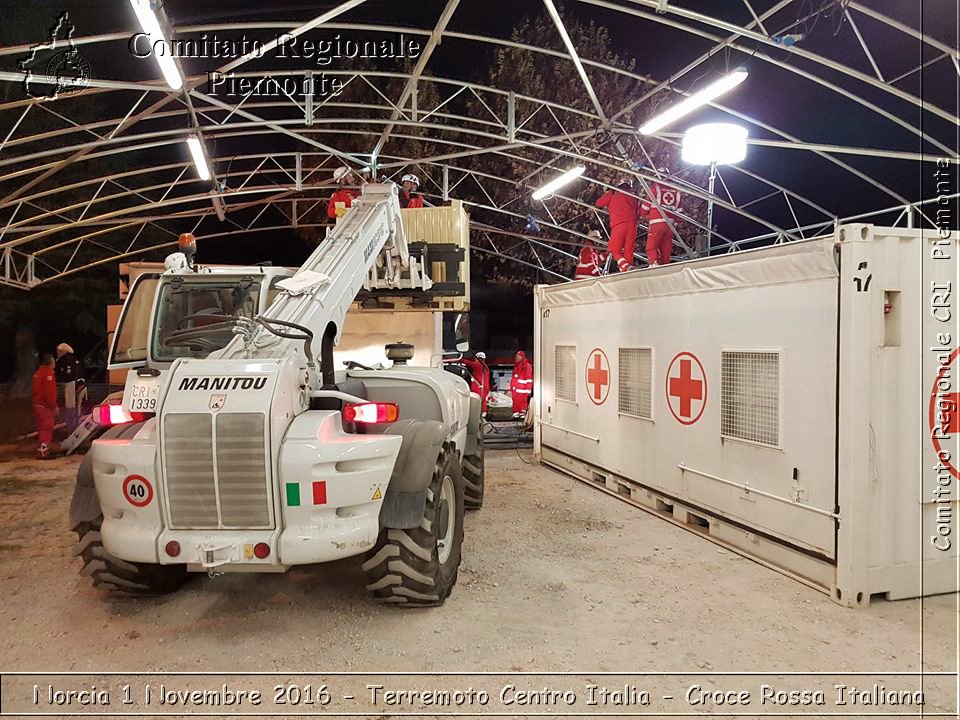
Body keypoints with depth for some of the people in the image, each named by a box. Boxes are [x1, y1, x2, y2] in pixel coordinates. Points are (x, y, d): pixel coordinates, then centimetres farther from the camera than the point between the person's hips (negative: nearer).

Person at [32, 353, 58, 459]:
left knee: (43, 427, 17)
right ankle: (43, 451, -9)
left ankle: (43, 449, 25)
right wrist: (54, 407, -17)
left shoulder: (38, 373, 16)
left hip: (38, 404, 10)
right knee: (47, 428, -7)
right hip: (45, 406, -10)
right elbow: (50, 393, -23)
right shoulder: (48, 373, -17)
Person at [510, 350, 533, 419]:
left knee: (522, 402, -7)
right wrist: (511, 388, 21)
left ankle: (523, 414, -1)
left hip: (522, 390, -8)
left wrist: (528, 390, -16)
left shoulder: (527, 366, -9)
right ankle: (516, 415, 18)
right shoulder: (516, 366, 16)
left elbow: (529, 379, -13)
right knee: (516, 403, 11)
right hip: (515, 389, 8)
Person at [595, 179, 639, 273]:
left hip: (618, 225, -3)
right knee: (628, 252, 4)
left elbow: (599, 203, 19)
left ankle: (625, 266, -24)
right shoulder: (633, 197, 25)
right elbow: (637, 213, 21)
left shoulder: (612, 194, 15)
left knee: (614, 250, 0)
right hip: (632, 224, 3)